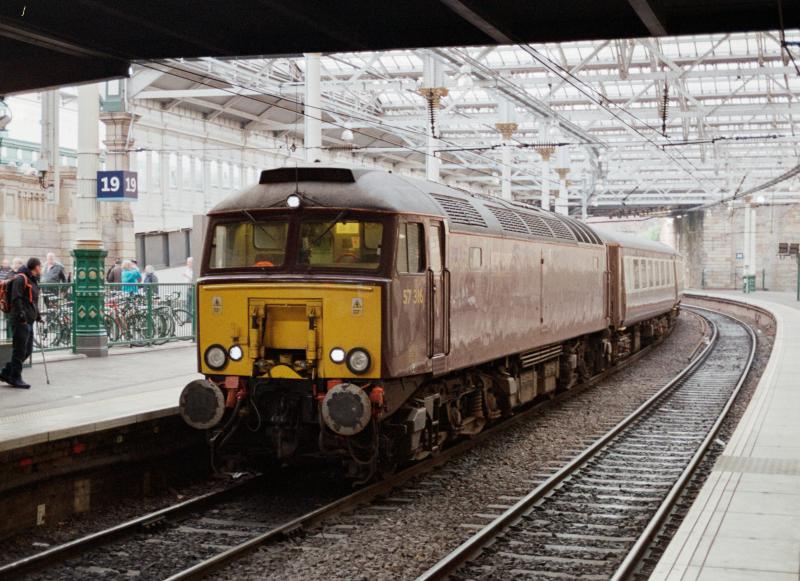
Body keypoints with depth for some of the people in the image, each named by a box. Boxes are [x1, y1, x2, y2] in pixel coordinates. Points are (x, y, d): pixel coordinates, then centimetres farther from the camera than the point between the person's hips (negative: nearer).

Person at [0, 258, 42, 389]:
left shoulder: (33, 281, 20)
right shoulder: (20, 279, -10)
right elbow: (16, 299, -19)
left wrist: (37, 315, 25)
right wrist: (21, 314, -25)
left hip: (29, 321, 10)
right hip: (20, 321, -10)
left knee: (27, 350, 11)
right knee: (20, 351, -4)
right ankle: (15, 378, 4)